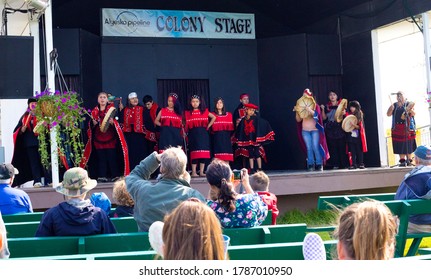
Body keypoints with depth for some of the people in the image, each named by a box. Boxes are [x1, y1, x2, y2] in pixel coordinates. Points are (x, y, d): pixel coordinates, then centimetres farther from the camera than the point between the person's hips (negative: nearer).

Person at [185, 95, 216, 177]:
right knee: (194, 153, -6)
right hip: (193, 135, -1)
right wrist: (185, 132, -5)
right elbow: (186, 125, 9)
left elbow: (213, 117, 9)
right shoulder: (188, 113, 8)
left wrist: (208, 126, 3)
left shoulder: (204, 111, 9)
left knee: (203, 153, -2)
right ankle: (194, 172, -5)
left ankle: (201, 172, 3)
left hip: (203, 134, 1)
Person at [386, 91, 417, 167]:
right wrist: (391, 107, -9)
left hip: (408, 127, -2)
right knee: (400, 145, -1)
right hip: (397, 128, 2)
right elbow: (388, 114, 6)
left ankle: (409, 160, 4)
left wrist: (410, 109, -21)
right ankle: (402, 160, 3)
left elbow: (413, 114, -2)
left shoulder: (409, 104, 6)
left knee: (408, 144, -3)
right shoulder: (394, 105, 14)